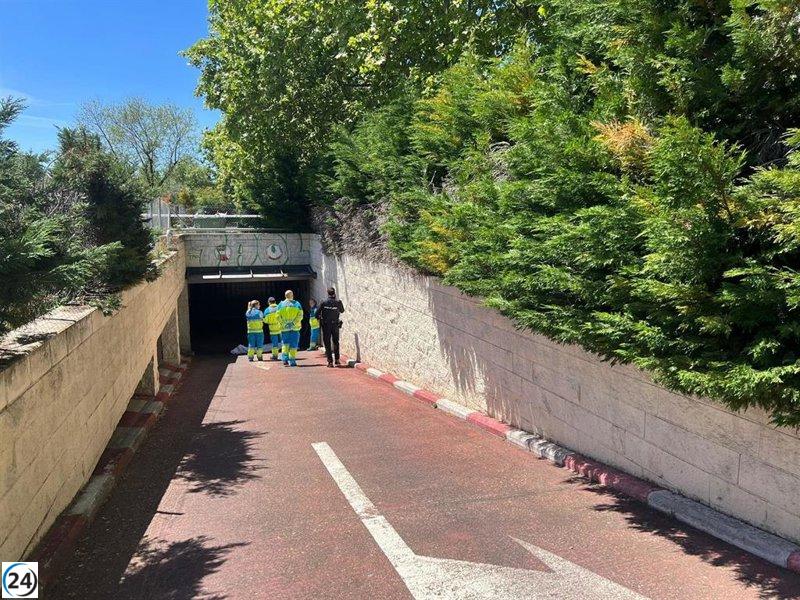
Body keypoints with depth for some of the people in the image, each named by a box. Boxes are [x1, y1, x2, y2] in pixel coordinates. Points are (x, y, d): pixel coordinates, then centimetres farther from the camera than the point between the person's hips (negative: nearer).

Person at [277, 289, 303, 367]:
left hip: (284, 328, 1)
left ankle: (285, 359, -2)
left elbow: (278, 316, -3)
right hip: (295, 328, -1)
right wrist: (294, 323, -7)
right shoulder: (297, 304, 0)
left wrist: (284, 324, -1)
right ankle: (292, 361, 2)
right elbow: (300, 315, -8)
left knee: (285, 344, 11)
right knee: (293, 345, 4)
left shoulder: (281, 305, 3)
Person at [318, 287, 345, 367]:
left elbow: (317, 314, -8)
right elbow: (342, 311, 12)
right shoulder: (338, 303, -7)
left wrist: (320, 318, 12)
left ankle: (330, 361, 0)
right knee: (336, 342, 14)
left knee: (327, 343, 5)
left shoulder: (324, 303, -9)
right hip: (335, 325, 1)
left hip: (326, 325, -1)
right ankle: (337, 360, 10)